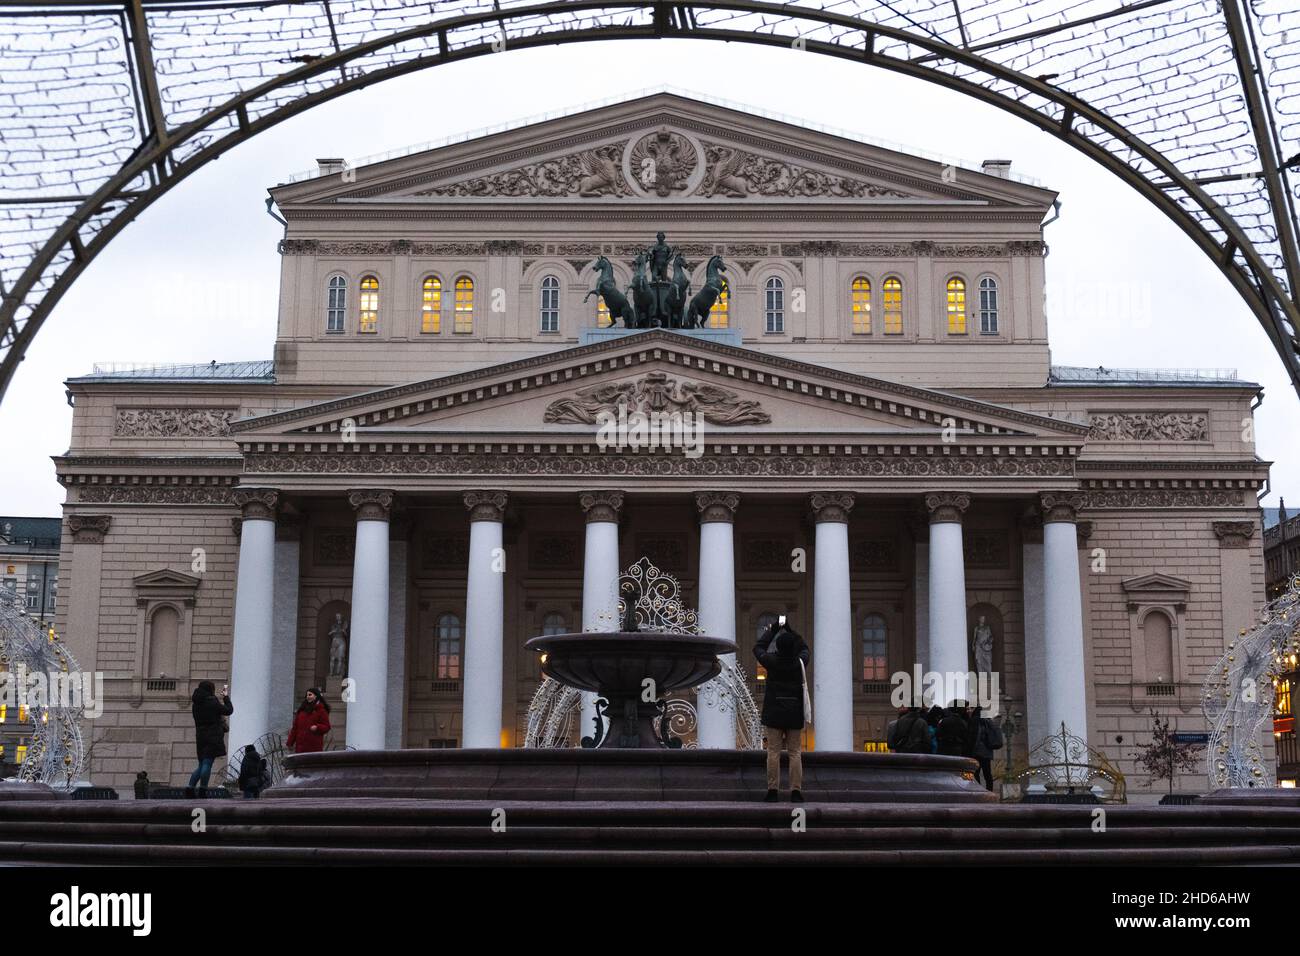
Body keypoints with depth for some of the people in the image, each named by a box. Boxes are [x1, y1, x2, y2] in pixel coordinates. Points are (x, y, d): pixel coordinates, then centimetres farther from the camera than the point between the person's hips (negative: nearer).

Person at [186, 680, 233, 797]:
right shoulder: (212, 702, -11)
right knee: (207, 763, -6)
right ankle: (203, 790, -9)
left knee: (202, 764, 14)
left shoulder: (196, 704, 10)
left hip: (200, 736, 7)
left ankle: (190, 786, 3)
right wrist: (226, 697, 9)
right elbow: (229, 711, -3)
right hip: (213, 737, -7)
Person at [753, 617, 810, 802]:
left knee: (773, 751, 0)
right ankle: (796, 791, -3)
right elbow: (804, 649, 21)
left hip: (774, 712, -1)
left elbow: (758, 648, 13)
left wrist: (772, 630, 20)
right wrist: (791, 631, 22)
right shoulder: (800, 662, -1)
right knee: (795, 752, 2)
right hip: (795, 712, 1)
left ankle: (772, 790, -4)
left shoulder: (772, 662, -5)